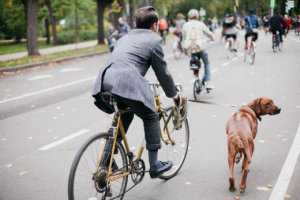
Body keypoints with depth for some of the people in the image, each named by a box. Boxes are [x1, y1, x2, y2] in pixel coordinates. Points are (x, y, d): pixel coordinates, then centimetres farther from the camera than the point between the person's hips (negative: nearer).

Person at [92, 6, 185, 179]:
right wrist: (174, 95, 26)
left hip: (105, 82, 7)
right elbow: (163, 73, 11)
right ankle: (155, 166, 16)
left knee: (125, 116, 29)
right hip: (128, 84, -7)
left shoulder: (125, 38, 30)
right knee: (151, 118, 12)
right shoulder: (154, 40, 9)